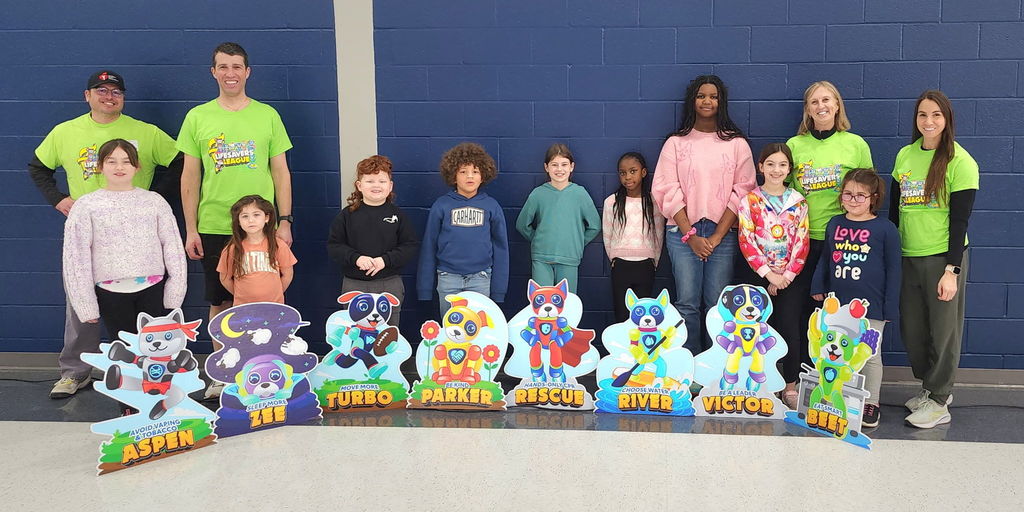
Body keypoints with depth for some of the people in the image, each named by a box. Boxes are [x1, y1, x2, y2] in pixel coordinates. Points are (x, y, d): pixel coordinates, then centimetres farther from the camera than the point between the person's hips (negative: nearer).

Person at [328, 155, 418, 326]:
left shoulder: (397, 214, 1)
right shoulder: (348, 214, 1)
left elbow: (411, 246, -2)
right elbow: (333, 246, 0)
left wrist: (386, 259, -15)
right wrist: (355, 258, -17)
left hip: (390, 285, 0)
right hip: (354, 285, 0)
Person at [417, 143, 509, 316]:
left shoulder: (491, 206, 3)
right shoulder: (441, 206, 1)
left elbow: (500, 248, 6)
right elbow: (429, 247, 4)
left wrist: (499, 292, 2)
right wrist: (424, 290, 2)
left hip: (481, 280, 0)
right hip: (448, 279, 0)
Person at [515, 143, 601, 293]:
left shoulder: (580, 193, 0)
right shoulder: (538, 194, 0)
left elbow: (594, 226, 10)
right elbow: (522, 224, 10)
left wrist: (577, 243, 8)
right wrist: (538, 240, 7)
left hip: (569, 260, 1)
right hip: (541, 259, 0)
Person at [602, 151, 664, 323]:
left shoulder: (653, 202, 0)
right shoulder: (612, 202, 0)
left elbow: (659, 235, 7)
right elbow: (607, 235, 8)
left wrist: (653, 262, 9)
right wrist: (614, 259, 9)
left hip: (645, 265, 0)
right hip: (620, 265, 0)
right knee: (621, 313, 2)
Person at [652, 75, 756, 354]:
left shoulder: (736, 143, 8)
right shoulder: (676, 142, 8)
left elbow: (742, 192, 2)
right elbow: (668, 192, 1)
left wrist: (717, 236, -7)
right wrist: (690, 235, -8)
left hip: (722, 233, 0)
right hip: (683, 231, 0)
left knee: (718, 305, -1)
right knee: (687, 303, -4)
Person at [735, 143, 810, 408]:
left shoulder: (798, 202, 8)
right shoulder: (749, 200, 2)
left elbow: (802, 241, 4)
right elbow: (746, 240, -5)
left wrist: (787, 275, -7)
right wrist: (769, 274, -11)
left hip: (790, 276, 1)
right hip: (756, 273, -1)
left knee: (789, 325, -11)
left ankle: (791, 386, -1)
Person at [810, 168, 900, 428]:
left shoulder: (885, 229, -6)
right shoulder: (834, 224, 5)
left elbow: (893, 270, -4)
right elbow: (825, 259, 14)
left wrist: (890, 307, -6)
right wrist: (818, 288, 4)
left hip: (871, 307, -4)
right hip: (837, 304, 4)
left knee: (870, 355, 7)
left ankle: (870, 405, 20)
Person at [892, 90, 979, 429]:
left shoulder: (959, 161, -9)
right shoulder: (905, 155, 7)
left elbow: (960, 220, -11)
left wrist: (951, 270, -15)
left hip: (943, 256, -5)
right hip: (908, 256, 5)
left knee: (943, 328, 4)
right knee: (911, 328, 12)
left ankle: (938, 402, 16)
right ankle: (932, 386, 32)